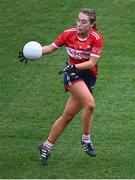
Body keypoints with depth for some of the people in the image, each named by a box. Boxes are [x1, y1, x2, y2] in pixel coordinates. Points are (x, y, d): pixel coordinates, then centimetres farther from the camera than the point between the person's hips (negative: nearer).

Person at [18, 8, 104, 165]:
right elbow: (51, 47, 4)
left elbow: (92, 62, -18)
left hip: (89, 76, 1)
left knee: (68, 115, 2)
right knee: (90, 104, -27)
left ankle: (46, 147, 18)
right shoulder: (69, 34, -7)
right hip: (72, 74, -1)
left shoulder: (97, 38, -12)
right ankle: (86, 140, -8)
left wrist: (74, 66, -33)